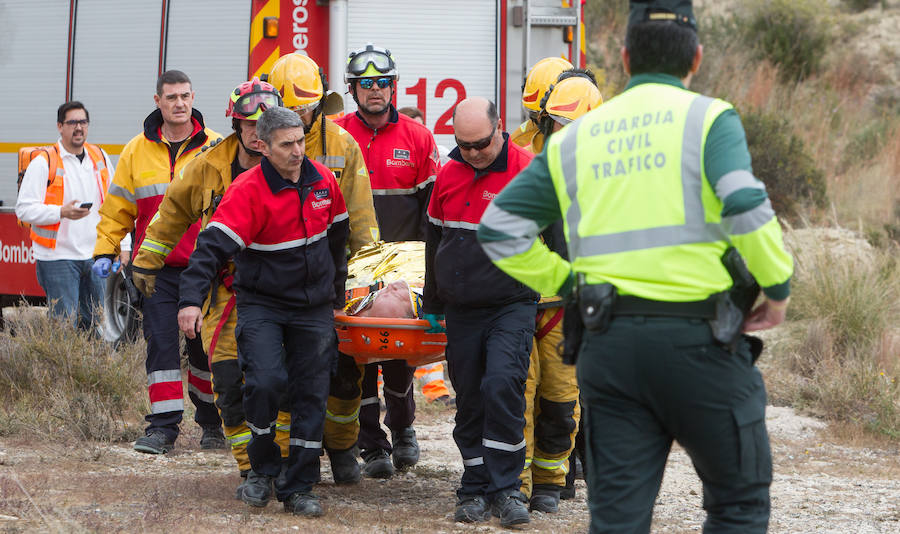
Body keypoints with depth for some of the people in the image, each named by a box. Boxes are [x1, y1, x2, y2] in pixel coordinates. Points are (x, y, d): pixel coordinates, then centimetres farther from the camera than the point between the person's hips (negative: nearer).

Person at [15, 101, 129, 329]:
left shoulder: (100, 157, 12)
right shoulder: (44, 162, -6)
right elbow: (24, 209, -10)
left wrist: (123, 245, 13)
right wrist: (62, 212, -24)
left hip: (95, 257, 5)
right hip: (58, 258, -5)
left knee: (97, 325, 9)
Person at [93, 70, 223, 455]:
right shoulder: (137, 152, 7)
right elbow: (117, 209, 13)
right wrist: (104, 251, 4)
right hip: (156, 268, 1)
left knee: (206, 347, 6)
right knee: (161, 343, -7)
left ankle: (211, 422, 20)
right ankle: (163, 426, -4)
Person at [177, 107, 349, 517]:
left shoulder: (323, 181, 1)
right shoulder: (248, 190, -17)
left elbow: (337, 238, 18)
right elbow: (213, 245, -25)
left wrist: (337, 295, 26)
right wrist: (191, 299, -37)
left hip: (313, 307, 4)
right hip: (261, 303, -4)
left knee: (312, 394, 2)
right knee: (266, 380, -20)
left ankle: (298, 488, 11)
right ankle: (262, 469, 3)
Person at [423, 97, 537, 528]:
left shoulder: (527, 172, -10)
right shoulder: (449, 175, 7)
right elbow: (435, 241, 20)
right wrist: (432, 305, 24)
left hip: (511, 308, -5)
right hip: (461, 311, 5)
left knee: (502, 385, -20)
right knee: (469, 400, 7)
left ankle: (506, 488, -13)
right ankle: (475, 490, 16)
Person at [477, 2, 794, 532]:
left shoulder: (576, 138, 14)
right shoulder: (708, 118, -1)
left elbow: (500, 229, 12)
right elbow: (746, 207, -17)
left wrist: (569, 283, 14)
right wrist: (779, 287, -4)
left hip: (608, 343, 4)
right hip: (698, 338, -4)